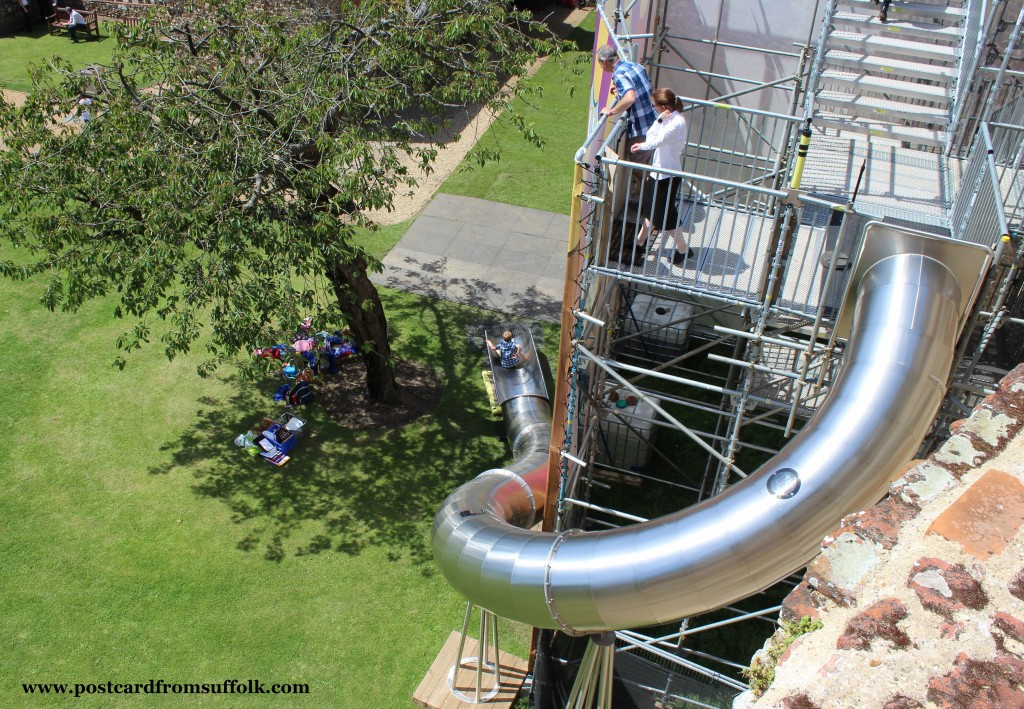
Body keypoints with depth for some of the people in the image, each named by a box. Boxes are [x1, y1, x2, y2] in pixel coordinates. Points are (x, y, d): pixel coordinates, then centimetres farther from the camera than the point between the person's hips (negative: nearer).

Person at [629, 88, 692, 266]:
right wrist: (659, 120, -11)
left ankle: (683, 249, 15)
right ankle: (641, 239, 40)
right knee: (650, 207, 22)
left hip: (668, 174, -10)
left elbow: (656, 141, -29)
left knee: (666, 213, 1)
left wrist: (641, 146, -13)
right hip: (658, 170, 10)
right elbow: (650, 136, 3)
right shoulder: (669, 118, 3)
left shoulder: (676, 122, -26)